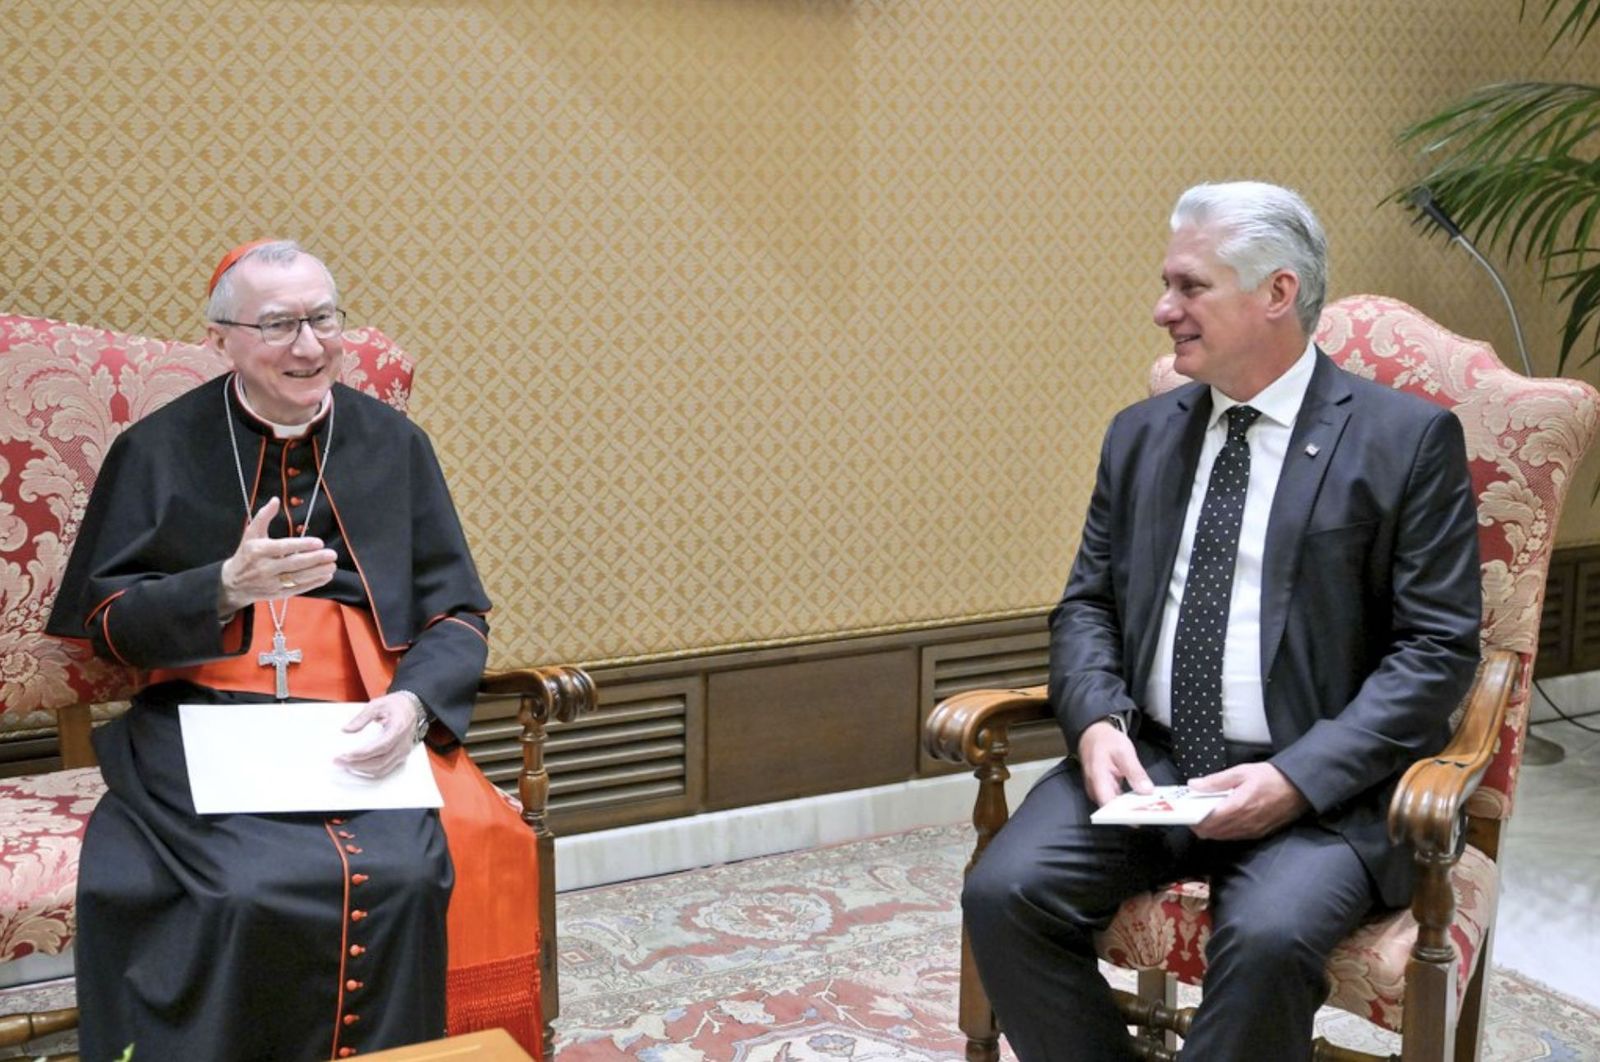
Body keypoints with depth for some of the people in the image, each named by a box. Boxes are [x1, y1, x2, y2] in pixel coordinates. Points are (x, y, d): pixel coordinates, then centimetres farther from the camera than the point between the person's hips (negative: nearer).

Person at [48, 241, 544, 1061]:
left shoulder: (394, 445, 13)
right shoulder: (157, 451, 10)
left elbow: (458, 614, 9)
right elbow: (106, 621, 7)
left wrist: (414, 702, -12)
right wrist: (227, 586, -12)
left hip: (365, 724, 1)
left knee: (408, 874, -29)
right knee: (243, 888, -31)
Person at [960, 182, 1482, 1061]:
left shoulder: (1407, 438, -2)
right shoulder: (1141, 434, 13)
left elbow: (1438, 649, -6)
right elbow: (1087, 603, 14)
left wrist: (1296, 779, -18)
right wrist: (1096, 720, -8)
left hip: (1319, 784, -4)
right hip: (1143, 760, 5)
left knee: (1269, 937, -33)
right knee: (1003, 893, -19)